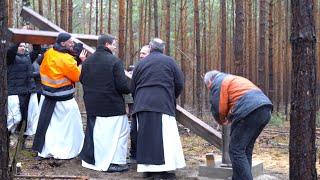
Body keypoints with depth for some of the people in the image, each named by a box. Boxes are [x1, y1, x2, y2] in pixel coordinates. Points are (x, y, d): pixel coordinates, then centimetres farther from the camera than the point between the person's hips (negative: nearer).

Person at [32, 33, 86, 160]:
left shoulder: (48, 53, 0)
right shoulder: (67, 60, -22)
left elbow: (42, 70, 12)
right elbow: (78, 77, -13)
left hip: (47, 96, 7)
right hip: (63, 99, -7)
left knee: (47, 123, 14)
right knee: (67, 125, 6)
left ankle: (44, 151, 20)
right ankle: (65, 151, 11)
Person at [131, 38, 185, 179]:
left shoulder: (141, 63, 14)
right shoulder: (169, 61, 5)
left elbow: (133, 87, 15)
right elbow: (179, 84, 4)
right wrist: (171, 98, 21)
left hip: (142, 104, 4)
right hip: (162, 104, -4)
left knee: (146, 136, 7)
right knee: (162, 136, -4)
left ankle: (146, 168, 9)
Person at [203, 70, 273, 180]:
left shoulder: (217, 83, 8)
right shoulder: (233, 79, 35)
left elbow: (219, 109, 1)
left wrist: (222, 121, 20)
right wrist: (230, 119, 29)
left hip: (250, 111, -9)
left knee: (236, 150, -4)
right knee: (245, 150, 16)